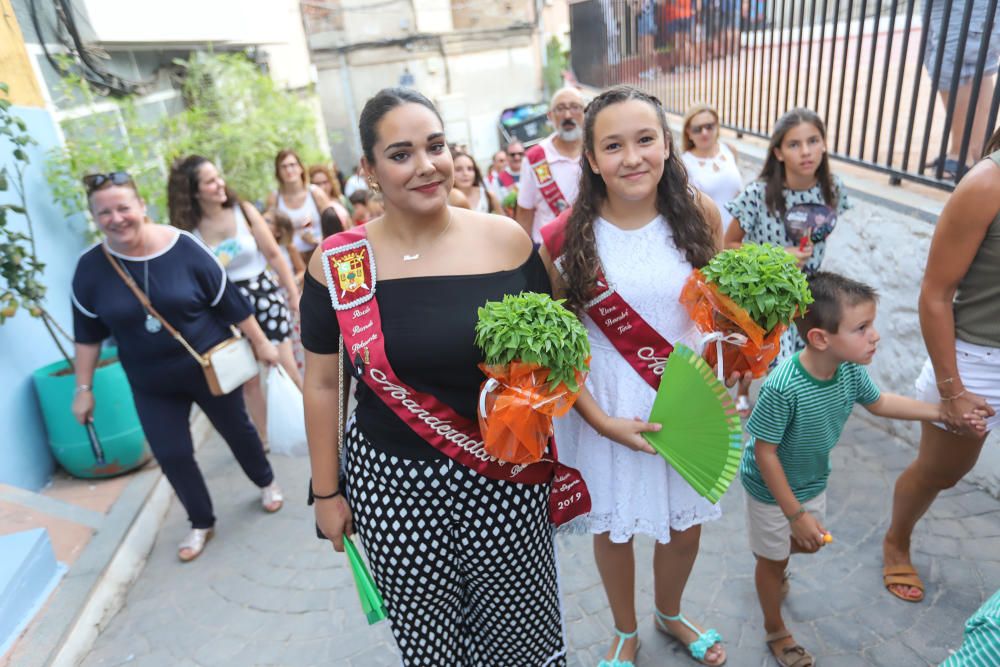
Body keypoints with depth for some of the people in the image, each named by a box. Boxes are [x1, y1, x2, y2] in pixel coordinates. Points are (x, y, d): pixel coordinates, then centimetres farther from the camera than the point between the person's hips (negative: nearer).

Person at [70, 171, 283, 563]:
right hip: (152, 384, 2)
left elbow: (230, 302, -9)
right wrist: (84, 388, 3)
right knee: (172, 455, 4)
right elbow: (87, 333, 1)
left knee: (237, 429, 16)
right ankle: (201, 523, 29)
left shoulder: (184, 248, -16)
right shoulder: (91, 268, -9)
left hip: (211, 366, -2)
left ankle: (266, 483, 44)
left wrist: (260, 343, -3)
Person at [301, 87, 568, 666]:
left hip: (505, 476, 1)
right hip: (391, 482, 0)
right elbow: (322, 384, 2)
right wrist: (326, 492, 6)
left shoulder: (507, 240, -7)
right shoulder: (337, 264, -7)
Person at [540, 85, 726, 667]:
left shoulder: (699, 214, -9)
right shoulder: (562, 239, -16)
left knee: (686, 522, 20)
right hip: (604, 404, -2)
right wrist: (601, 420, -17)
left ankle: (671, 615, 55)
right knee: (613, 526, 17)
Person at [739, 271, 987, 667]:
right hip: (772, 489, -6)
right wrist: (795, 513, -22)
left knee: (809, 543, 29)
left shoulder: (851, 370, -18)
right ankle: (775, 630, 44)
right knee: (774, 560, 17)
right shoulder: (782, 389, -40)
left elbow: (878, 403, 5)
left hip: (813, 481, 7)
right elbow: (764, 453, -29)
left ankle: (767, 556, 63)